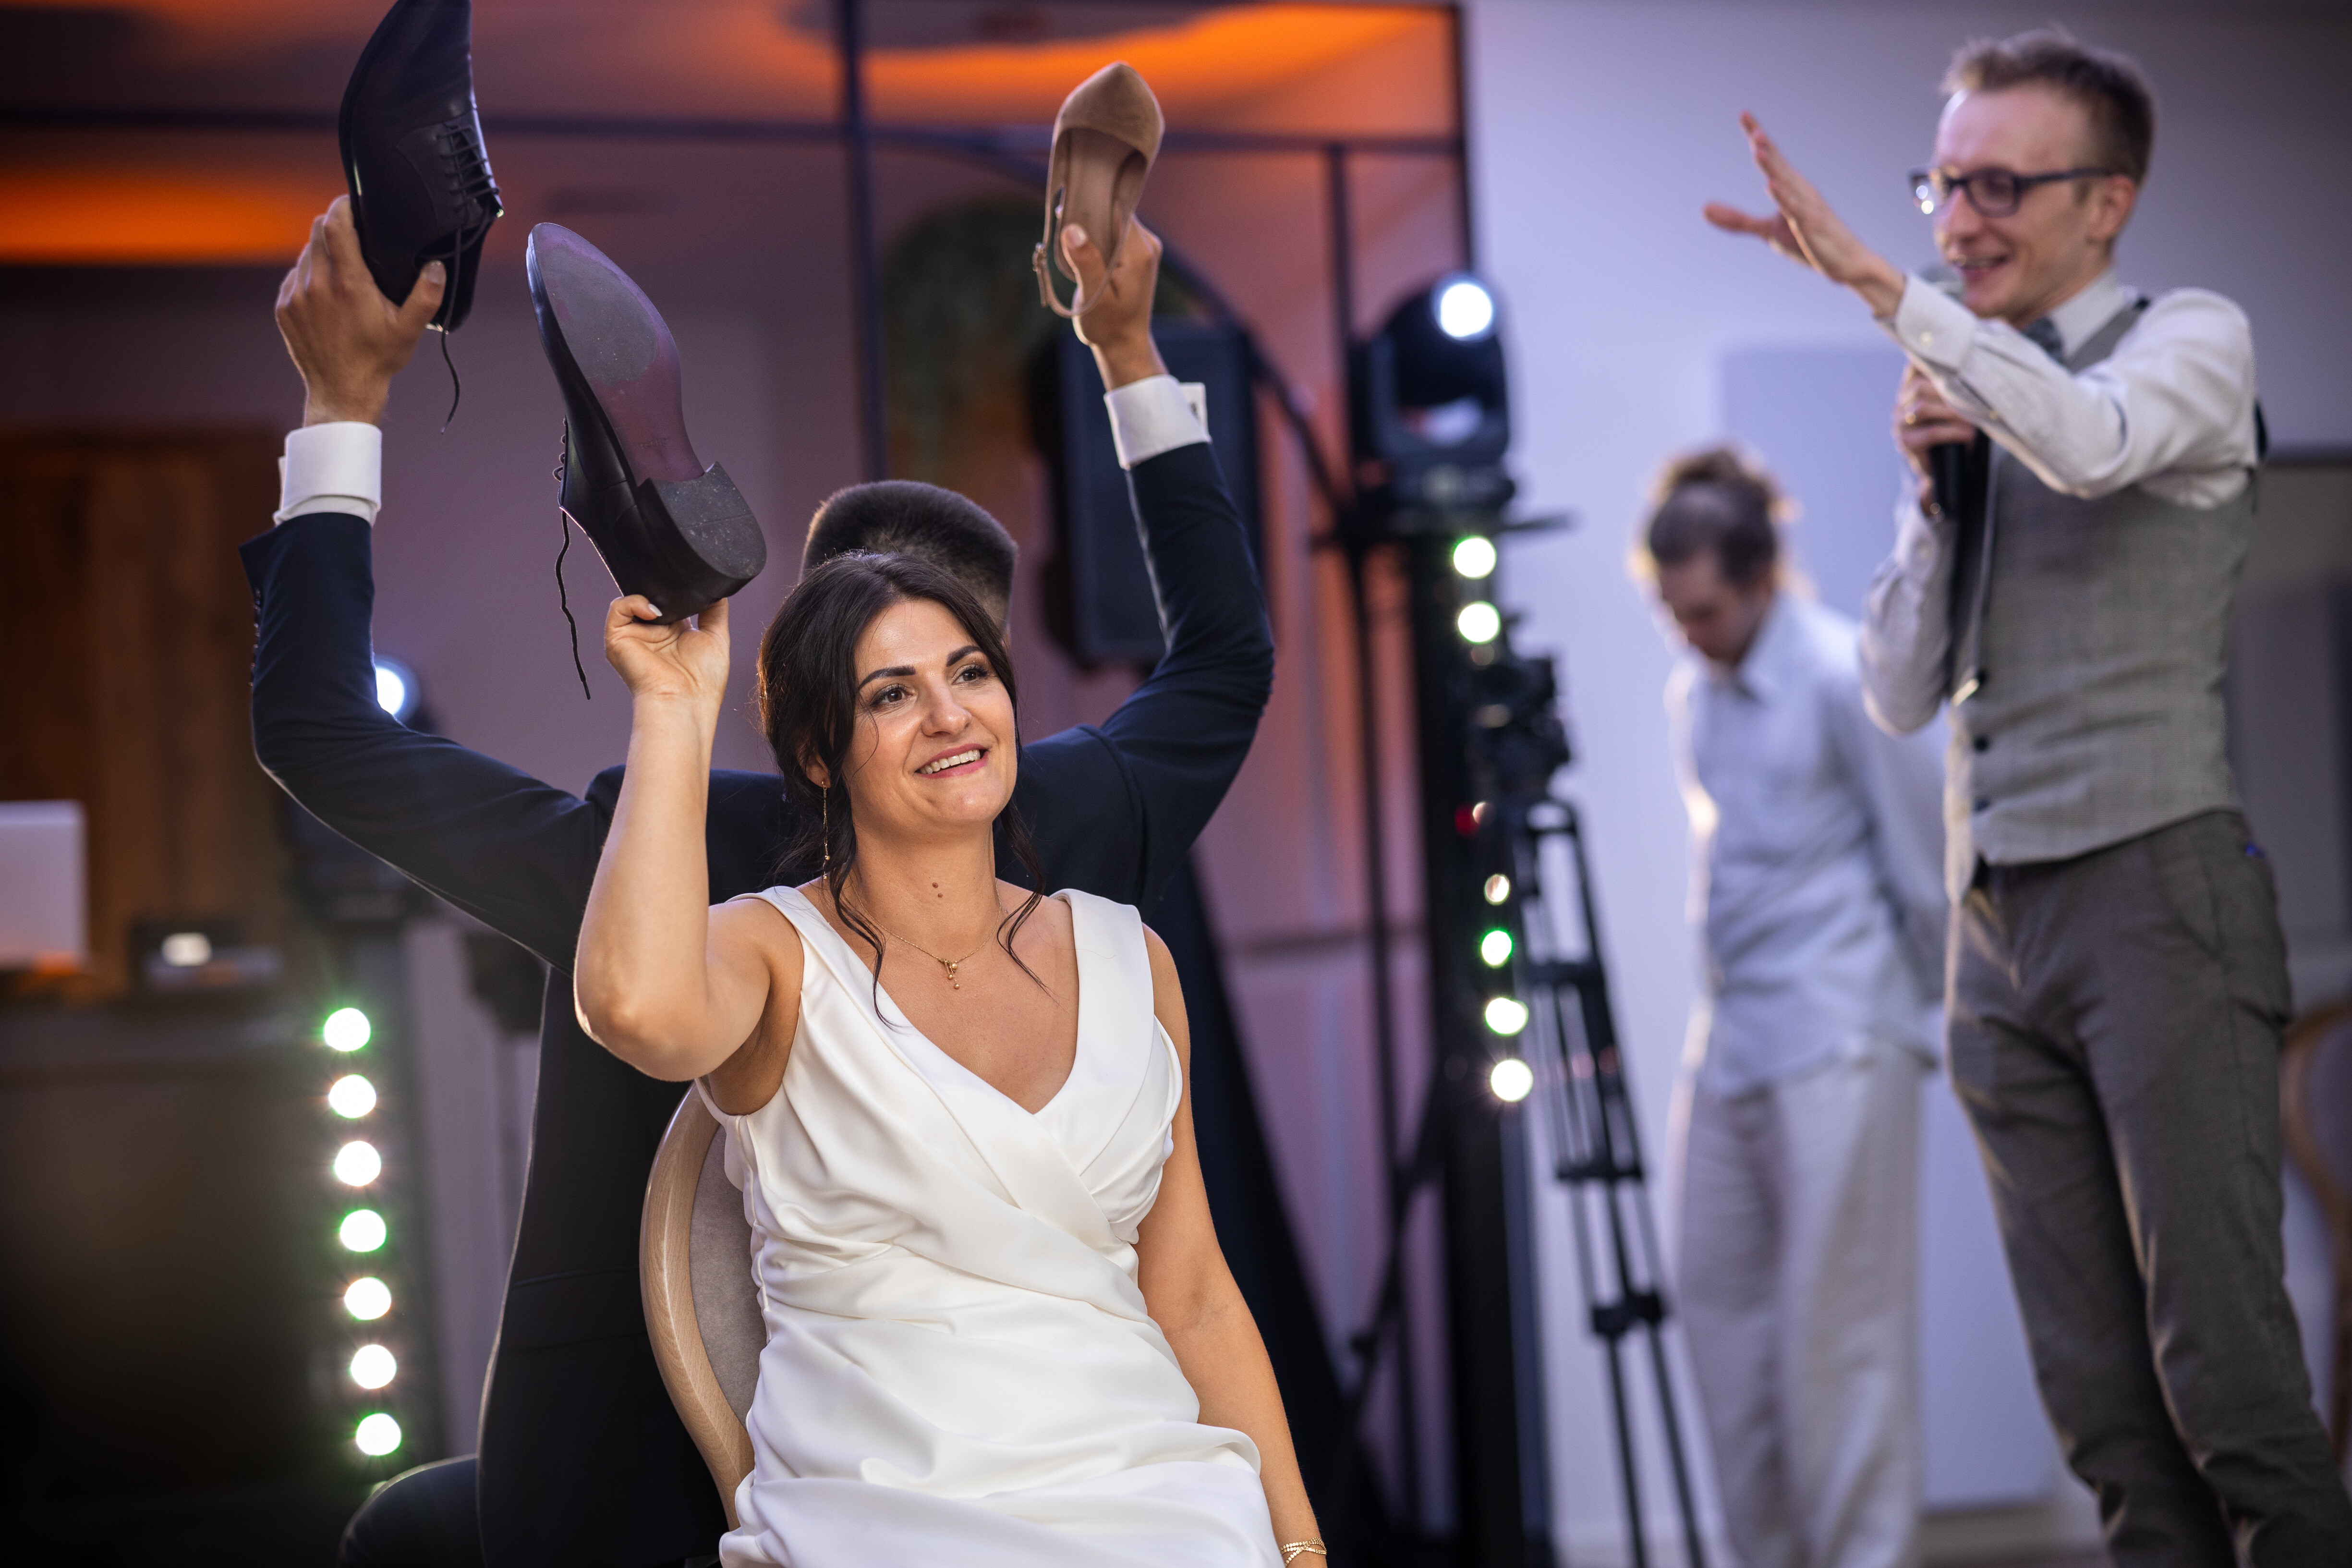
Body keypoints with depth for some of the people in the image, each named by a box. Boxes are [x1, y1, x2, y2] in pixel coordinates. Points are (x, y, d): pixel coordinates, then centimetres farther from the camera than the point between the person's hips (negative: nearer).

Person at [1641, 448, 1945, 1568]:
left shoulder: (1839, 678, -11)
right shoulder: (1691, 693, 12)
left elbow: (1923, 864, -6)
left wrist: (1927, 1007, 2)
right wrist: (1724, 997, 17)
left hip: (1838, 1042, -8)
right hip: (1728, 1040, 8)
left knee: (1839, 1321, -6)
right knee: (1718, 1298, 7)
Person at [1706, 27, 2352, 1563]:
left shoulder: (2190, 342, 2)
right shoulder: (1971, 401, 20)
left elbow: (2092, 444, -23)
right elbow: (1901, 691, 16)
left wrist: (1876, 281, -23)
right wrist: (1934, 490, 3)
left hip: (2155, 889, -6)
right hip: (1998, 920, 6)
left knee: (2225, 1364, -11)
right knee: (2099, 1393, 3)